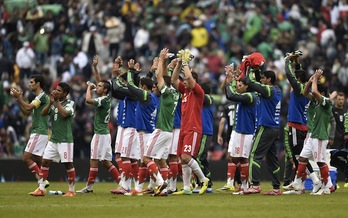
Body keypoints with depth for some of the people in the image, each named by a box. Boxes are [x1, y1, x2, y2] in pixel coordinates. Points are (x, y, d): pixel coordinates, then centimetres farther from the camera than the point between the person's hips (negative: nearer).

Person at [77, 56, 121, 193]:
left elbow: (88, 100, -28)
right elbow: (99, 81, 20)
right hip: (105, 133, 9)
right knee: (106, 162, 10)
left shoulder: (103, 100, -15)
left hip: (100, 134, -9)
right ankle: (122, 182, 7)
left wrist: (89, 88, -11)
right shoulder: (106, 98, 10)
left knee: (94, 160, -4)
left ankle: (89, 186, 0)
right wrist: (94, 67, 18)